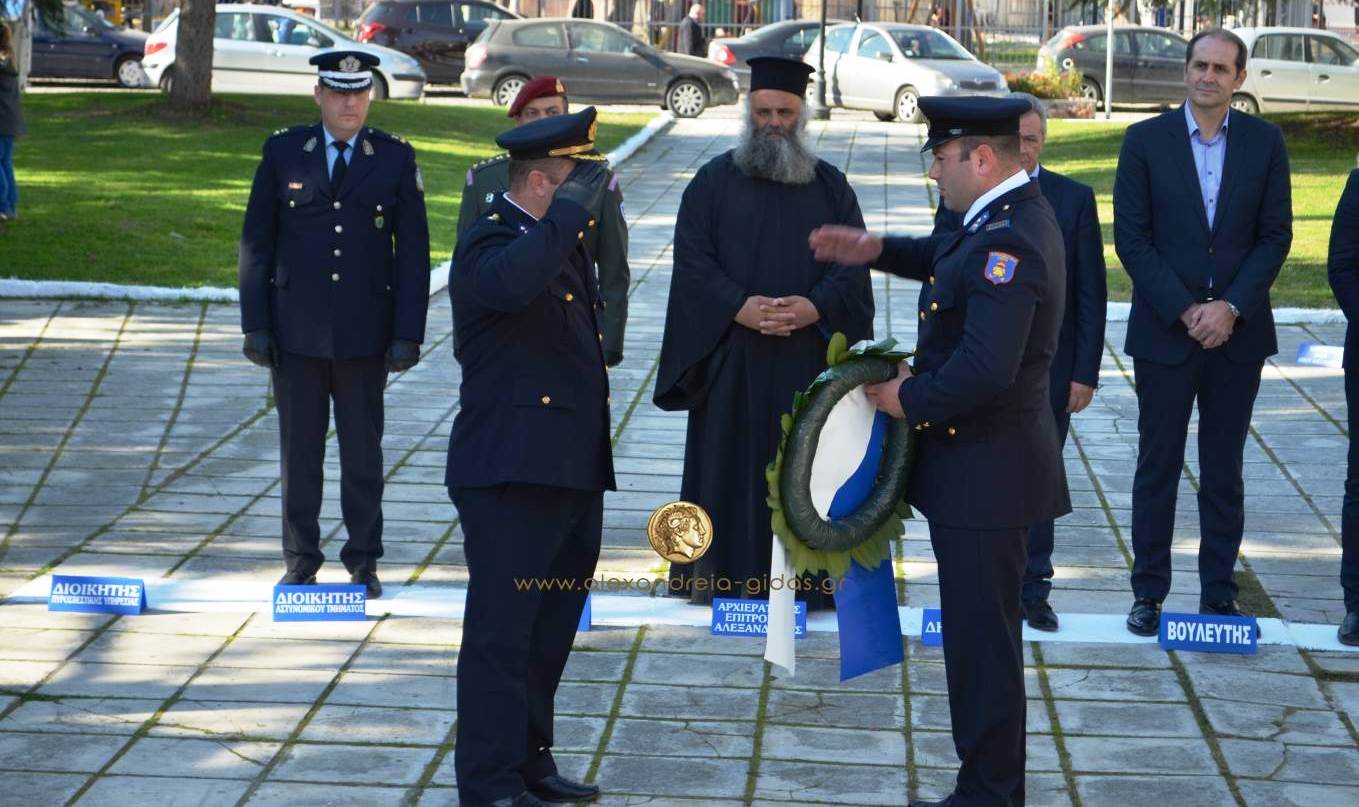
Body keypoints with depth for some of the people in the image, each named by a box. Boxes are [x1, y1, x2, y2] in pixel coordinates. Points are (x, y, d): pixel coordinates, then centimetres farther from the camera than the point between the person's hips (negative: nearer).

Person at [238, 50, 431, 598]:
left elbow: (413, 252, 1)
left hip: (365, 332, -1)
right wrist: (255, 324, -1)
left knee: (363, 450, 5)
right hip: (296, 331, 1)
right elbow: (256, 242, 5)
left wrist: (408, 335, -5)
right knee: (299, 450, 6)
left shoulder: (396, 159, 2)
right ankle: (300, 564, 16)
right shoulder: (282, 152, 5)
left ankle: (363, 564, 16)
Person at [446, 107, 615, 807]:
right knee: (501, 633, -3)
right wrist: (571, 210, -30)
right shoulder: (489, 243, -13)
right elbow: (512, 284, -38)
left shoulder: (563, 241, 17)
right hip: (511, 477, -9)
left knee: (551, 631, 17)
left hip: (572, 475, 9)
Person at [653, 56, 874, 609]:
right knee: (729, 459, 2)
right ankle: (718, 572, 10)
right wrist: (739, 307, -18)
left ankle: (805, 575, 8)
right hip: (730, 355, -1)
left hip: (808, 354, 1)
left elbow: (854, 264, 2)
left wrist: (815, 306, -16)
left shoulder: (830, 185, 9)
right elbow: (693, 260, -3)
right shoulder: (715, 181, 5)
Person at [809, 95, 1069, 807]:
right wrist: (879, 251, 13)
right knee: (982, 635, 19)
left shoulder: (1008, 241, -24)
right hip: (982, 464, 11)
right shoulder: (1008, 215, 8)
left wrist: (909, 398, -18)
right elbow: (950, 260, 29)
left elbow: (986, 369, -33)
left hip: (983, 474, -11)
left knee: (982, 639, 0)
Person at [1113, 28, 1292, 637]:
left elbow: (1275, 235, 1)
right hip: (1164, 333, -1)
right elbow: (1131, 238, -4)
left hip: (1238, 333, 1)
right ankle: (1149, 593, 14)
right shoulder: (1146, 141, -2)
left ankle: (1219, 593, 17)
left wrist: (1232, 307, -11)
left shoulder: (1264, 142, 3)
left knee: (1224, 472, 9)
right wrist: (1183, 311, -11)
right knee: (1157, 467, 5)